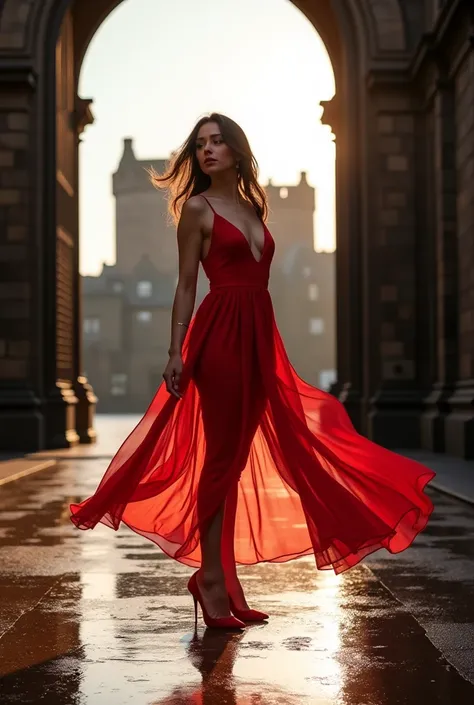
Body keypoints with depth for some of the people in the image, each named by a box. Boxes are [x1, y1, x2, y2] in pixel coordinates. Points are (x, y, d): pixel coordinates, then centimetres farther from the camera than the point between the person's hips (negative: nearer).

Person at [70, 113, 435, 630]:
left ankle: (219, 577, 15)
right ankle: (212, 579, 3)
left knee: (236, 456, 8)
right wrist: (176, 352, -12)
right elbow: (186, 283, -4)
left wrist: (271, 351, 16)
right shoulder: (197, 207, 0)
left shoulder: (252, 207, 18)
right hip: (220, 334, -6)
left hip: (259, 335, 6)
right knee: (222, 454, -5)